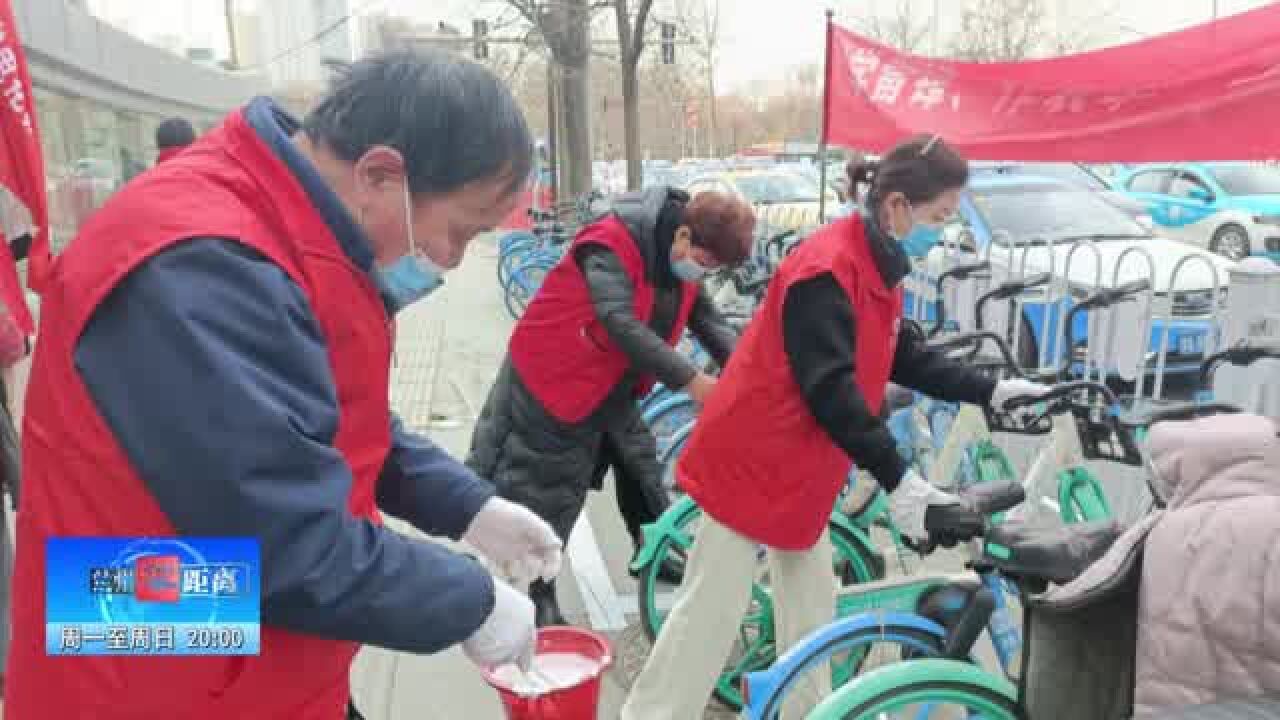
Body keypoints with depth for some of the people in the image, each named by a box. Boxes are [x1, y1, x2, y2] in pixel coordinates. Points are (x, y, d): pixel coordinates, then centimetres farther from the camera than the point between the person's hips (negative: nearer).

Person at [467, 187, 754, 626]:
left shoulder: (680, 260, -2)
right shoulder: (612, 246, -28)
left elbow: (708, 321, -3)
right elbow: (622, 324, -37)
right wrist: (690, 380, -39)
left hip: (611, 387, 8)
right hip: (553, 376, -8)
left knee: (640, 465, 17)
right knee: (544, 491, 1)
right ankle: (537, 600, 14)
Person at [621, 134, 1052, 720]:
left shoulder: (876, 266, 8)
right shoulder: (827, 270, -24)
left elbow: (905, 358, 15)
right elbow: (830, 389, -28)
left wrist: (989, 392, 9)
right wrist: (897, 480, -28)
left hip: (798, 466, 10)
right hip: (752, 459, -10)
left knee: (810, 606, 18)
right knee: (713, 608, -2)